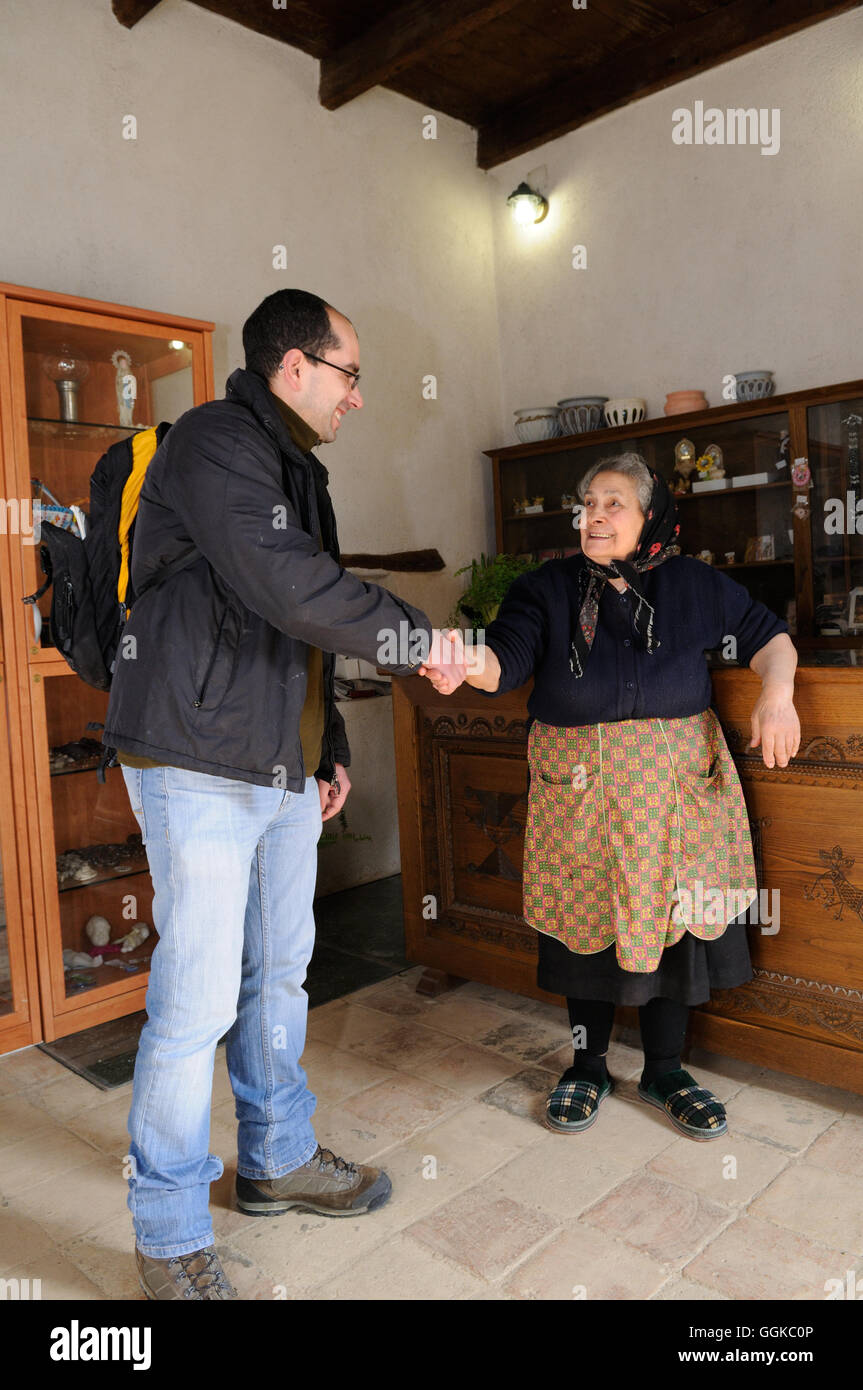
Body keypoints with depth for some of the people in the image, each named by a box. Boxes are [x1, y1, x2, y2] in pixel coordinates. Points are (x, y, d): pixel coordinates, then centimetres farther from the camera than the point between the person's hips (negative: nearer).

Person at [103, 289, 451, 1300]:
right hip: (201, 769, -9)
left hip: (286, 773, 10)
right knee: (198, 1001, -3)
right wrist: (420, 638, -14)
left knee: (279, 974, 17)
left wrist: (331, 750, 20)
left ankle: (277, 1159, 36)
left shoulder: (296, 470, 20)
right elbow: (291, 590, -24)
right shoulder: (214, 442, -11)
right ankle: (170, 1235, 16)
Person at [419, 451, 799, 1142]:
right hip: (578, 784, 0)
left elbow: (770, 636, 12)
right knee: (585, 917, 6)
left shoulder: (693, 584, 5)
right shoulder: (548, 587, 2)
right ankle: (588, 1065, 28)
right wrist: (469, 663, -37)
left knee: (671, 914, 5)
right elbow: (507, 659, -14)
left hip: (676, 776, 1)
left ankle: (665, 1069, 27)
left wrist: (777, 691, -8)